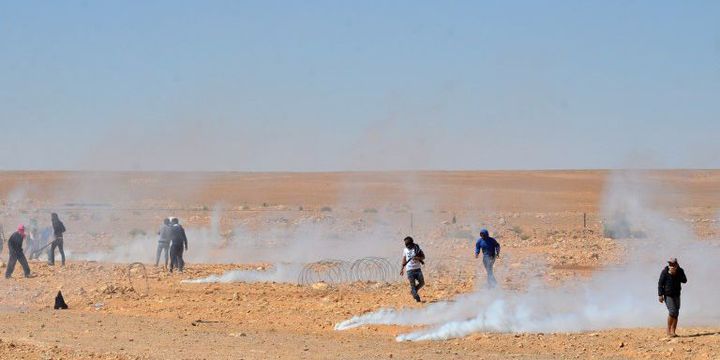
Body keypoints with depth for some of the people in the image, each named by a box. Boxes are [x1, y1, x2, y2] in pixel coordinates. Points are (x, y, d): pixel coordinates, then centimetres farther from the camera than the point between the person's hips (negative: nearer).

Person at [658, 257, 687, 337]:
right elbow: (660, 283, -11)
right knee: (672, 311, -16)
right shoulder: (665, 272, -14)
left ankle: (673, 331, 4)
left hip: (676, 295, 4)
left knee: (676, 313, 0)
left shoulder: (680, 271, -4)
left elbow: (684, 280, -12)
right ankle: (668, 330, -3)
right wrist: (660, 295, -16)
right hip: (667, 295, -4)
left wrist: (675, 273, -23)